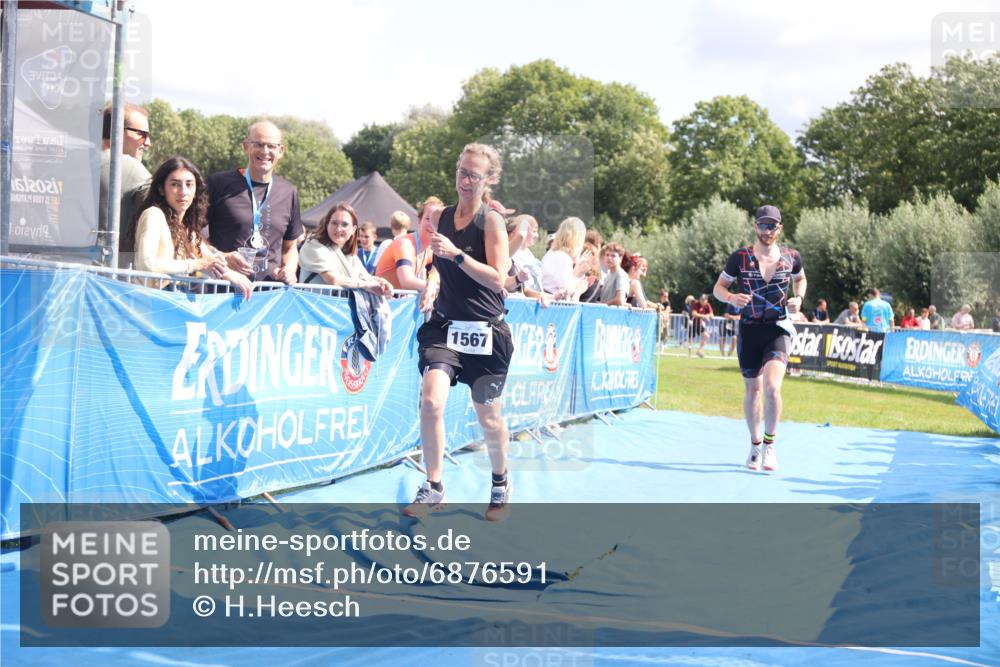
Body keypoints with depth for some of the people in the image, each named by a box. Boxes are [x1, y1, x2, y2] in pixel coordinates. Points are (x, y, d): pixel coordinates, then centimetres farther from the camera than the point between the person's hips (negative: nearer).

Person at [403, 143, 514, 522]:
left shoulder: (492, 221, -8)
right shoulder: (440, 217, 7)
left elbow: (497, 279, -17)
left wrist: (455, 253, -25)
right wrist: (433, 285, 3)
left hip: (485, 331, -3)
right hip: (445, 325, 3)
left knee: (488, 416, 8)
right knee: (431, 400, -17)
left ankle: (500, 484, 33)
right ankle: (434, 489, -4)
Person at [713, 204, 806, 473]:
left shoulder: (791, 257, 1)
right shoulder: (740, 257, -4)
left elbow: (800, 279, 21)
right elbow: (718, 287, 2)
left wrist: (799, 297, 1)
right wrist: (731, 297, -19)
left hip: (778, 329, -1)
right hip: (749, 330, 1)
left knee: (772, 387, -19)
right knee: (752, 390, 10)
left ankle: (769, 445, -2)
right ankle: (755, 444, 30)